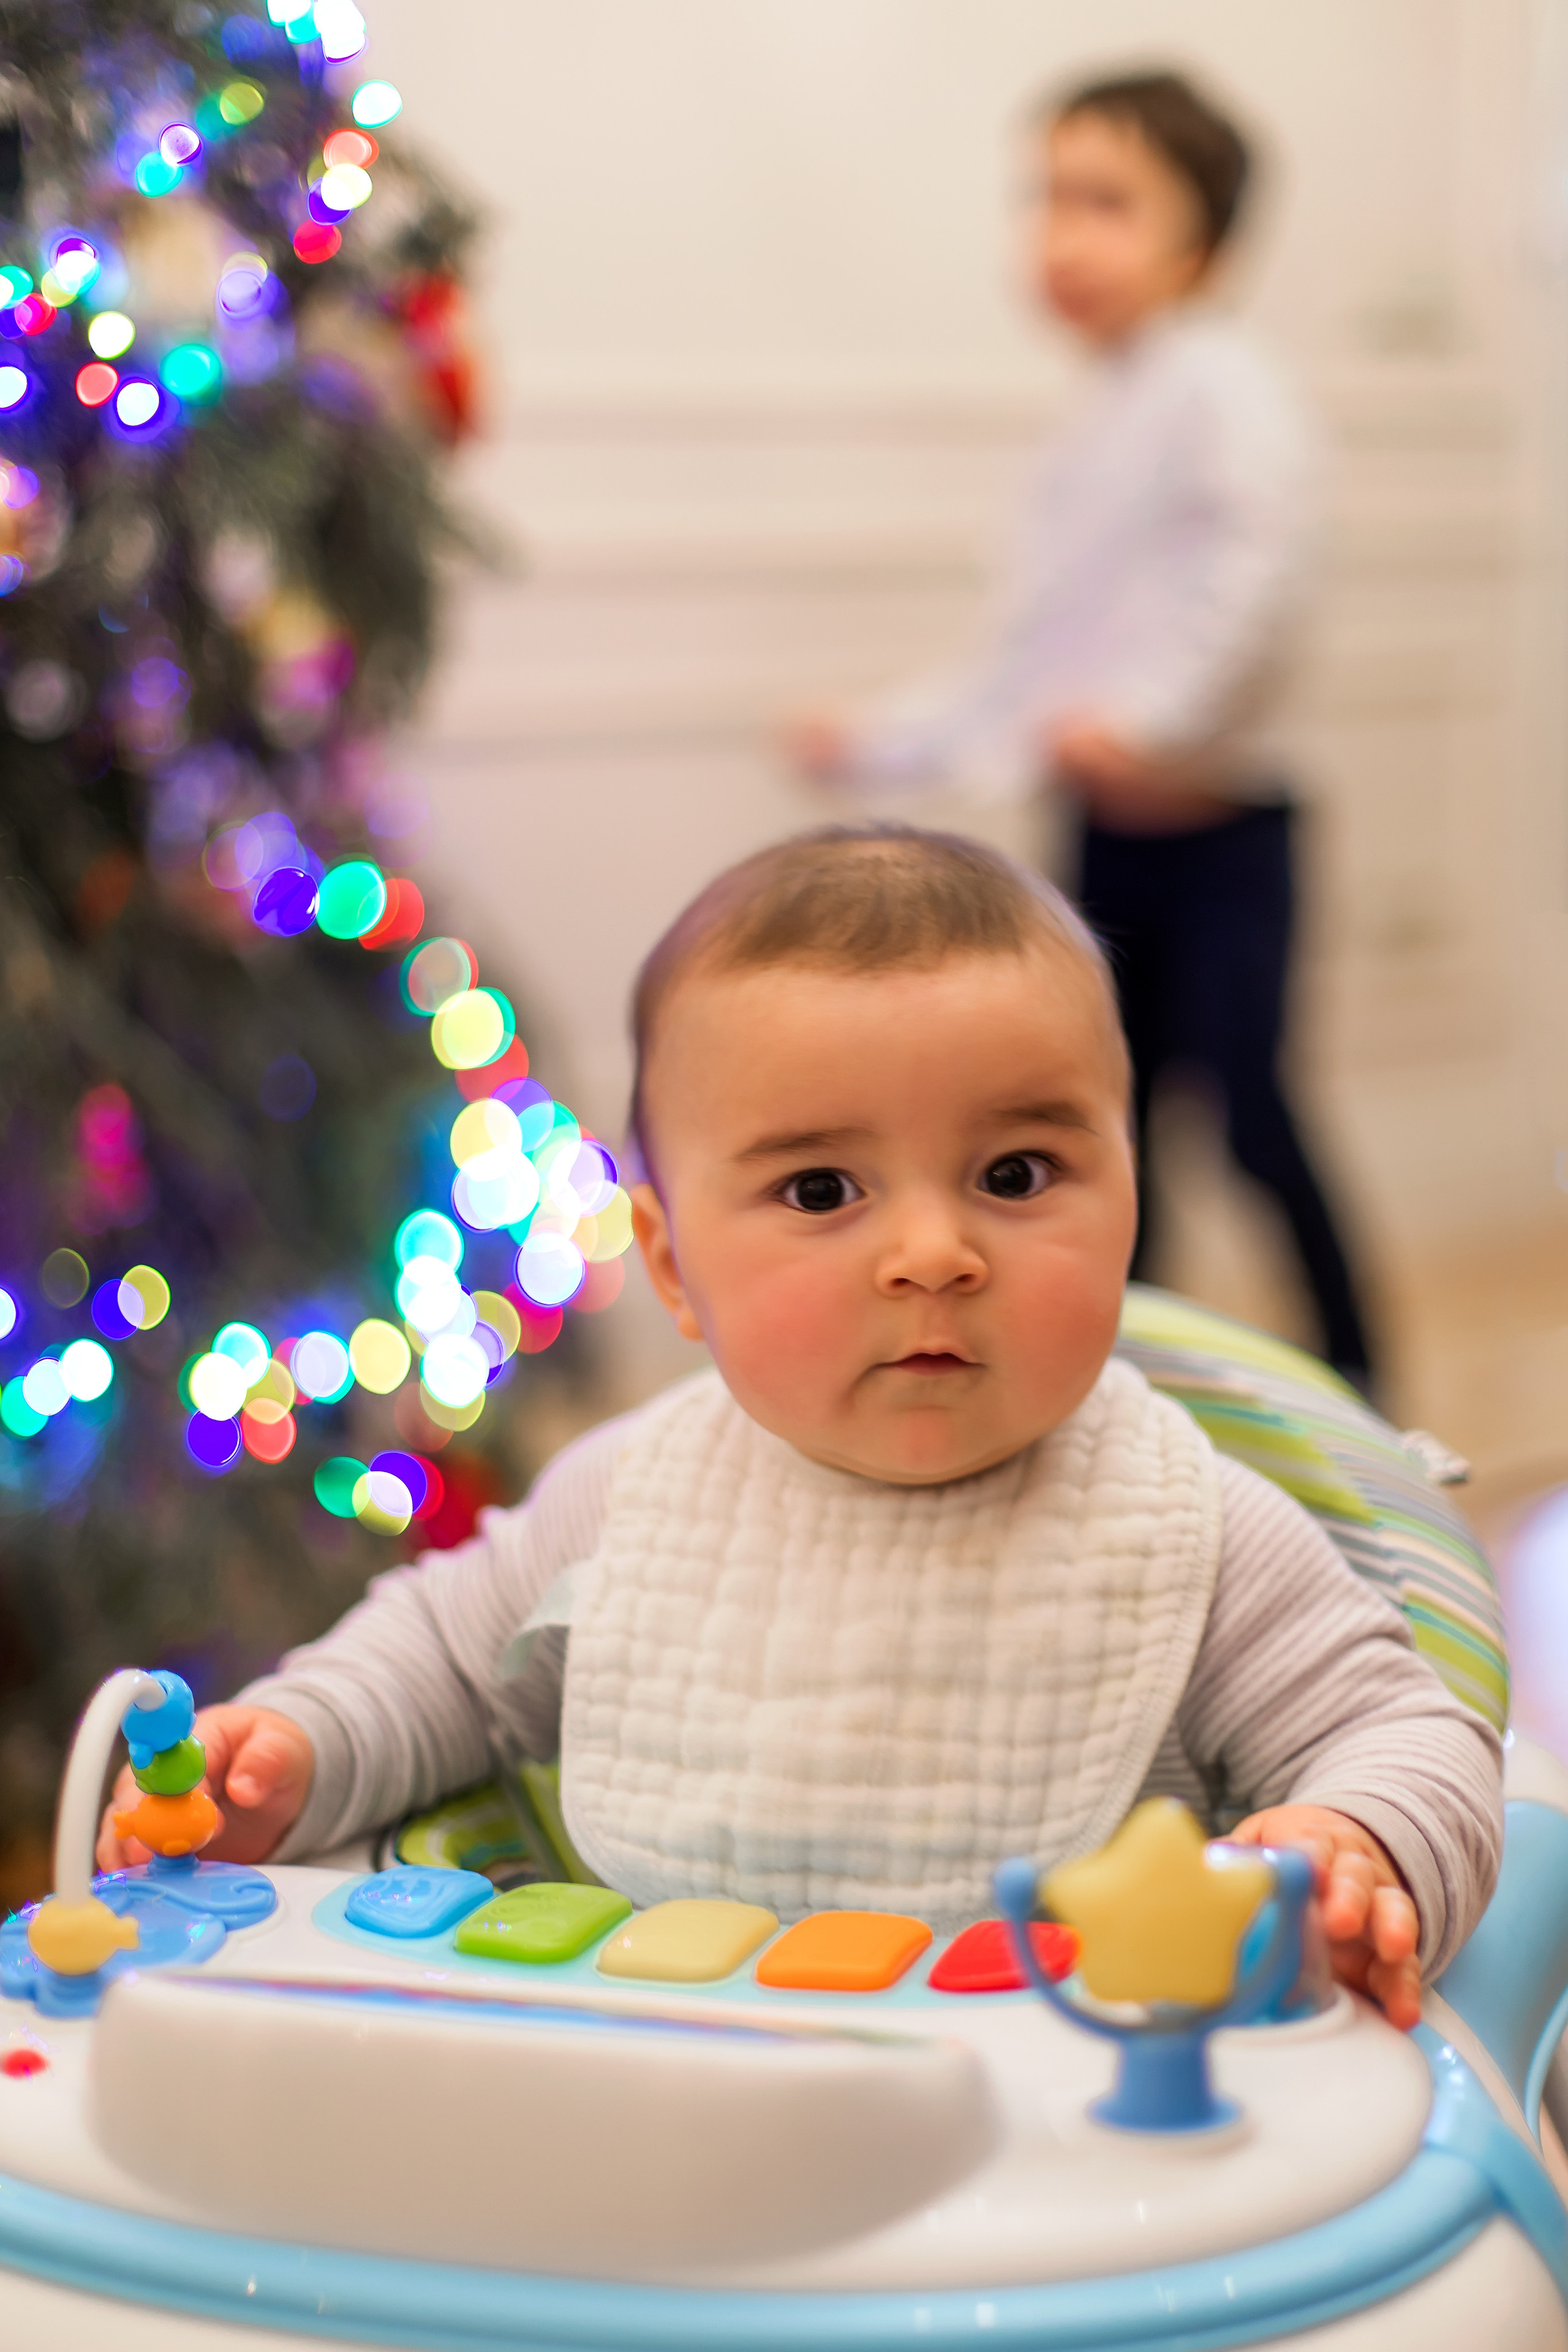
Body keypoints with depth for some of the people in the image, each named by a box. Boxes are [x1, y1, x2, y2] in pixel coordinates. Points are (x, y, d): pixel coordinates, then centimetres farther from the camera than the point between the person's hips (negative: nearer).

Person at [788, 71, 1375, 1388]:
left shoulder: (1220, 390, -7)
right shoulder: (1093, 434, 18)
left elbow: (1255, 567, -25)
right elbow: (1027, 664, 23)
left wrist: (1151, 720, -34)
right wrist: (882, 744, 20)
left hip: (1216, 819, -8)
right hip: (1112, 827, 8)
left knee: (1239, 1091, -14)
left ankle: (1354, 1387, -4)